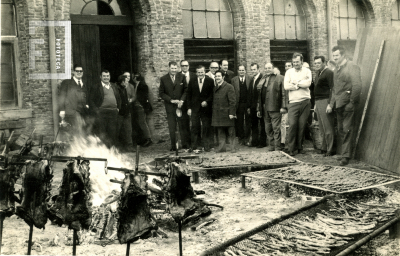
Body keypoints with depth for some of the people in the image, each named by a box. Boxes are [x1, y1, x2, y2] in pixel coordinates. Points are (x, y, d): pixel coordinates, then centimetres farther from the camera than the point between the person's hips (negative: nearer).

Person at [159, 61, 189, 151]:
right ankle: (173, 146, 8)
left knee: (183, 126, 2)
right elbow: (161, 93, 1)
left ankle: (185, 144, 10)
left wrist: (182, 100, -9)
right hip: (169, 106, 0)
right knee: (172, 128, 1)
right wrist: (171, 100, -9)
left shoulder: (181, 77, 4)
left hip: (181, 105, 0)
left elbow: (186, 90, 5)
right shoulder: (163, 79, 2)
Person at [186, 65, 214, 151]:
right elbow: (189, 95, 8)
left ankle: (207, 145, 10)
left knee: (206, 127, 2)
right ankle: (194, 145, 9)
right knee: (195, 127, 2)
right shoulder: (192, 82, 8)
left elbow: (212, 94, 0)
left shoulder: (210, 81, 2)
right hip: (195, 108, 2)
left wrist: (207, 101, -14)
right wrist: (189, 108, 2)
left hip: (206, 108, -2)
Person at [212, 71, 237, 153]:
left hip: (227, 113, -6)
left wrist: (231, 113, -16)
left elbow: (232, 101, -11)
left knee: (231, 132, 1)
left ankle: (233, 147, 8)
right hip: (217, 114, 6)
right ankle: (222, 146, 16)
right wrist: (213, 112, 11)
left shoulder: (229, 87, -7)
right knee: (220, 131, 9)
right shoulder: (215, 88, 14)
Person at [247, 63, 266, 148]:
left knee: (262, 124, 3)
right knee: (253, 124, 9)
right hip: (253, 106, 7)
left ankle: (262, 142, 9)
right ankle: (254, 141, 16)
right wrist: (249, 106, 12)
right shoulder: (252, 79, 15)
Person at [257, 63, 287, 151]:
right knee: (268, 129, 10)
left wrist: (283, 107, -14)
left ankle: (277, 148, 0)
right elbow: (259, 95, 18)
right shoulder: (262, 80, 18)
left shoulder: (280, 78, 0)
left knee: (276, 129, -5)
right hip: (265, 109, 6)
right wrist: (258, 109, 14)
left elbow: (284, 93, -6)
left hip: (275, 108, -6)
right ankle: (271, 147, 17)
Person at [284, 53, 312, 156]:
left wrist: (295, 83, -6)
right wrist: (300, 85, -7)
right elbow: (286, 86, -5)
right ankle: (291, 148, -1)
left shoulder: (307, 71, 8)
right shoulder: (289, 72, 9)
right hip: (293, 102, 0)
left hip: (305, 102, 0)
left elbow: (308, 83, -10)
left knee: (302, 125, 3)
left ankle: (299, 146, 15)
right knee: (292, 125, -9)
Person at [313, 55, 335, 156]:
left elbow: (332, 89, -16)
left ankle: (330, 150, -2)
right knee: (322, 128, 13)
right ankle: (324, 148, 20)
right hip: (318, 102, 9)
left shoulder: (329, 73, -10)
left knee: (328, 128, -6)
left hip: (325, 101, -9)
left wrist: (330, 104, -21)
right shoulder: (318, 73, 19)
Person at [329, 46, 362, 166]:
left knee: (347, 130, -7)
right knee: (341, 130, 10)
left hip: (348, 105, -8)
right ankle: (344, 152, 20)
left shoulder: (352, 67, -8)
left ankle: (346, 156, -3)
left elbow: (357, 86, -14)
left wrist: (351, 103, -16)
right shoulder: (336, 69, 18)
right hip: (339, 105, 8)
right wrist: (331, 104, 16)